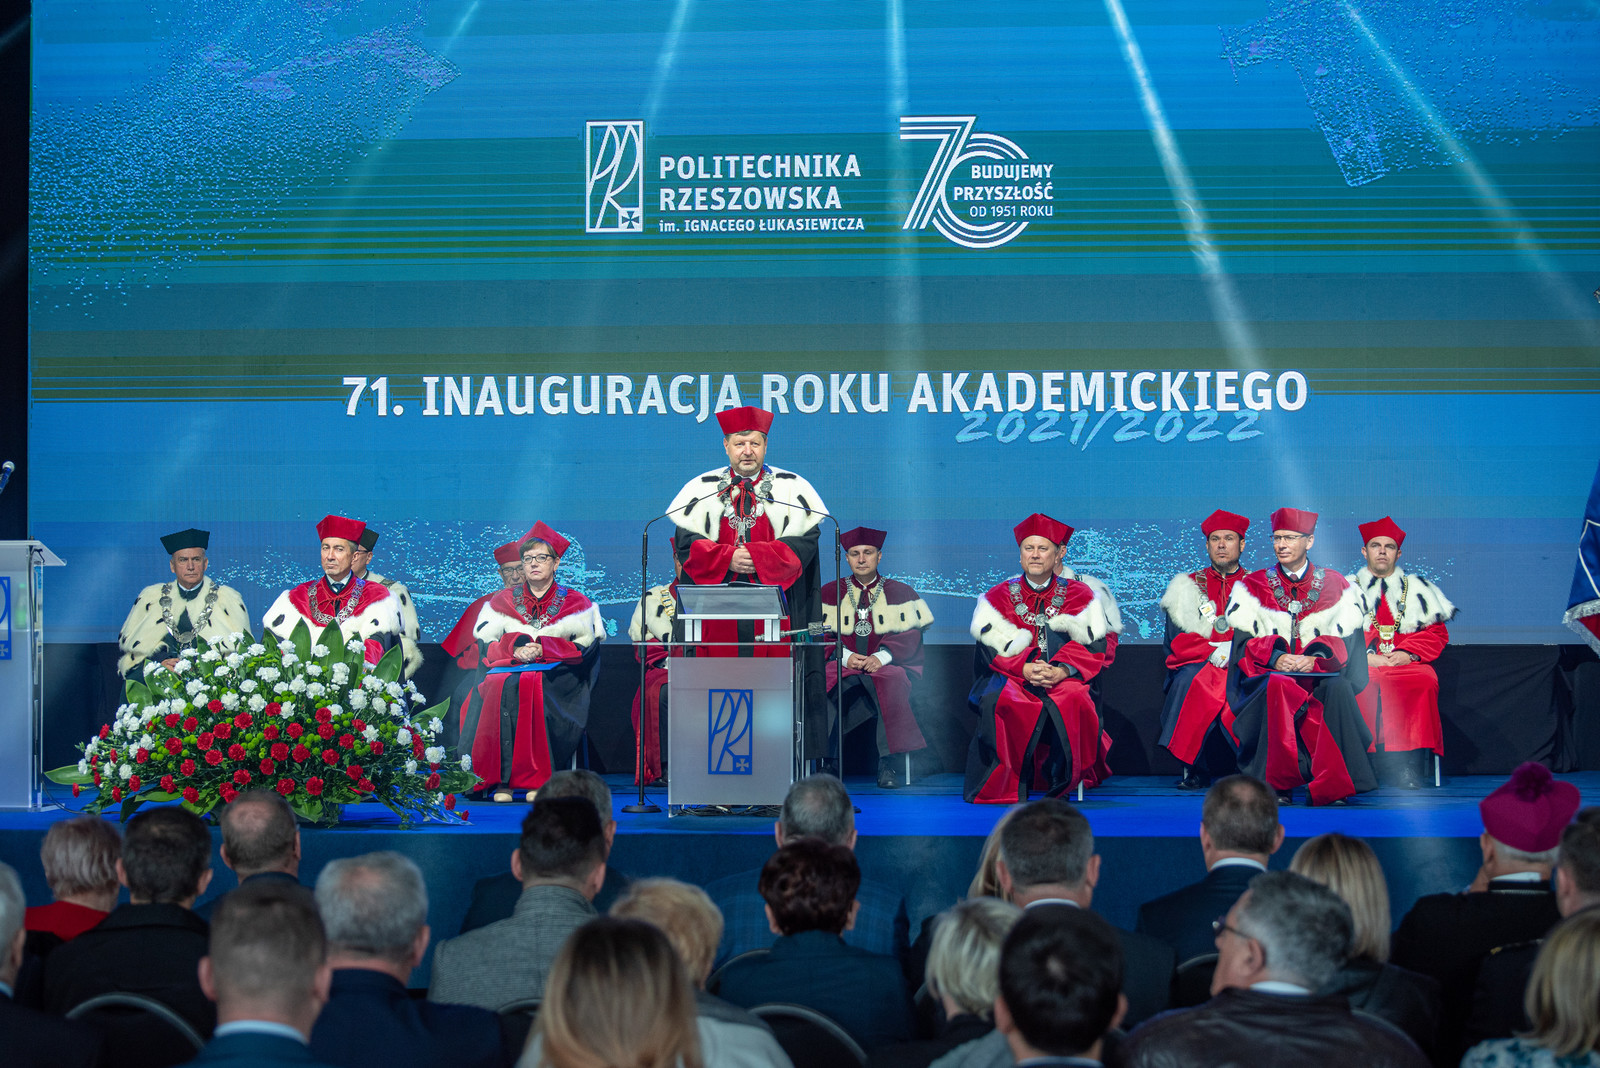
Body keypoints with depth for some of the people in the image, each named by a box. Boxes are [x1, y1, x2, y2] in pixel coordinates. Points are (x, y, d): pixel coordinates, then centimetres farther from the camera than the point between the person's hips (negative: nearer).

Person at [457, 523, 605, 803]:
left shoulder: (576, 604, 13)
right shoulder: (502, 602, 18)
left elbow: (584, 648, 3)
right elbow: (483, 645, 9)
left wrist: (543, 648, -11)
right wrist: (514, 647, -11)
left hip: (557, 675, -2)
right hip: (508, 667, 2)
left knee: (533, 687, -36)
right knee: (499, 687, -34)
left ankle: (537, 779, -34)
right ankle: (502, 779, -32)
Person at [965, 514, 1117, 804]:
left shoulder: (1078, 595, 11)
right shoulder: (1000, 596, 12)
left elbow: (1093, 646, 1)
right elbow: (992, 647, 1)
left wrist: (1062, 671, -18)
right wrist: (1024, 668, -18)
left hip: (1065, 677, 0)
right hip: (1013, 676, 0)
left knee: (1076, 701, -35)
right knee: (998, 701, -34)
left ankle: (1074, 776, -13)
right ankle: (1003, 783, -19)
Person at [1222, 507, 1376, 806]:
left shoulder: (1335, 585, 13)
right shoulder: (1253, 587, 13)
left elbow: (1344, 641, 4)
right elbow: (1244, 642, 4)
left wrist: (1316, 658, -17)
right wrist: (1275, 657, -16)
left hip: (1320, 676, 0)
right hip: (1268, 675, 0)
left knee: (1340, 689, -35)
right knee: (1279, 687, -37)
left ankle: (1329, 787, -32)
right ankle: (1278, 783, -32)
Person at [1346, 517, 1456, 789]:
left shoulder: (1417, 589, 23)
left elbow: (1437, 634, 13)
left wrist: (1408, 653, -6)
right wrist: (1363, 655, -9)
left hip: (1407, 665, 1)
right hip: (1361, 665, -1)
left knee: (1422, 683, -35)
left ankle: (1409, 774, -39)